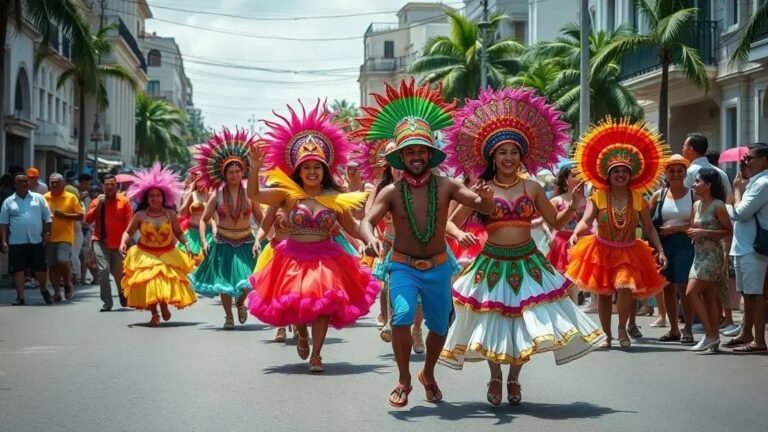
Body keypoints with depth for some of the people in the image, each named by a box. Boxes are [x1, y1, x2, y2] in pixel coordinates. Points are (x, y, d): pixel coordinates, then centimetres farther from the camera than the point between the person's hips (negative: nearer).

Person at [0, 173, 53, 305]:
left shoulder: (39, 198, 5)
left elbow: (47, 218, 7)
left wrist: (47, 233, -3)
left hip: (36, 241, 0)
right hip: (16, 242, 0)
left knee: (41, 268, 3)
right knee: (18, 269, 0)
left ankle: (44, 290, 29)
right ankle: (20, 297, 7)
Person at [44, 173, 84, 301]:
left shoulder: (71, 198, 1)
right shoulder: (44, 198, 8)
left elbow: (80, 216, -1)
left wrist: (64, 215, -13)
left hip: (65, 236, -3)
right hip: (49, 237, 3)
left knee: (63, 261, -17)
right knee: (52, 265, 4)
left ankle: (68, 284, 8)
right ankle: (57, 292, 12)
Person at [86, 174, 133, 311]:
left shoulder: (124, 201, 1)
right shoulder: (97, 201, 8)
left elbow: (129, 222, -1)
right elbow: (88, 219, -2)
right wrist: (98, 205, -12)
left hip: (119, 243, 0)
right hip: (101, 242, 1)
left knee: (119, 273, 10)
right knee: (103, 269, -17)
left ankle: (124, 298, 38)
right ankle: (107, 302, -8)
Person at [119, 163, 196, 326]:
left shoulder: (170, 214, -3)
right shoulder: (140, 216, -6)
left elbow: (178, 232, 5)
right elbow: (128, 232, -1)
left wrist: (186, 244, -10)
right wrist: (123, 243, -20)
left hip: (167, 254, 1)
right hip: (145, 255, -1)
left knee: (167, 281, -7)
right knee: (148, 282, -10)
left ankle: (164, 304, 25)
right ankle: (154, 314, 4)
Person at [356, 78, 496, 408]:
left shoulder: (446, 186, -9)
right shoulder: (391, 192, -10)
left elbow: (484, 207, -13)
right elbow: (366, 221, -16)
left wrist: (486, 199, -38)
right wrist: (371, 238, -40)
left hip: (438, 267, 2)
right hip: (403, 266, -2)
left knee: (439, 326, 15)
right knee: (402, 316, -24)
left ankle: (428, 375, 43)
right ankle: (404, 381, -2)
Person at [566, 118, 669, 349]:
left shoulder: (638, 199, -1)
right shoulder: (597, 197, -6)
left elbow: (649, 228, 5)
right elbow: (586, 221, -19)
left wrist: (660, 250, -5)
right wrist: (575, 234, -40)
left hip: (629, 252, 0)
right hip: (602, 250, 0)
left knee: (625, 287, -23)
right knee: (603, 294, 6)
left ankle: (622, 327, -1)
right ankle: (607, 335, 22)